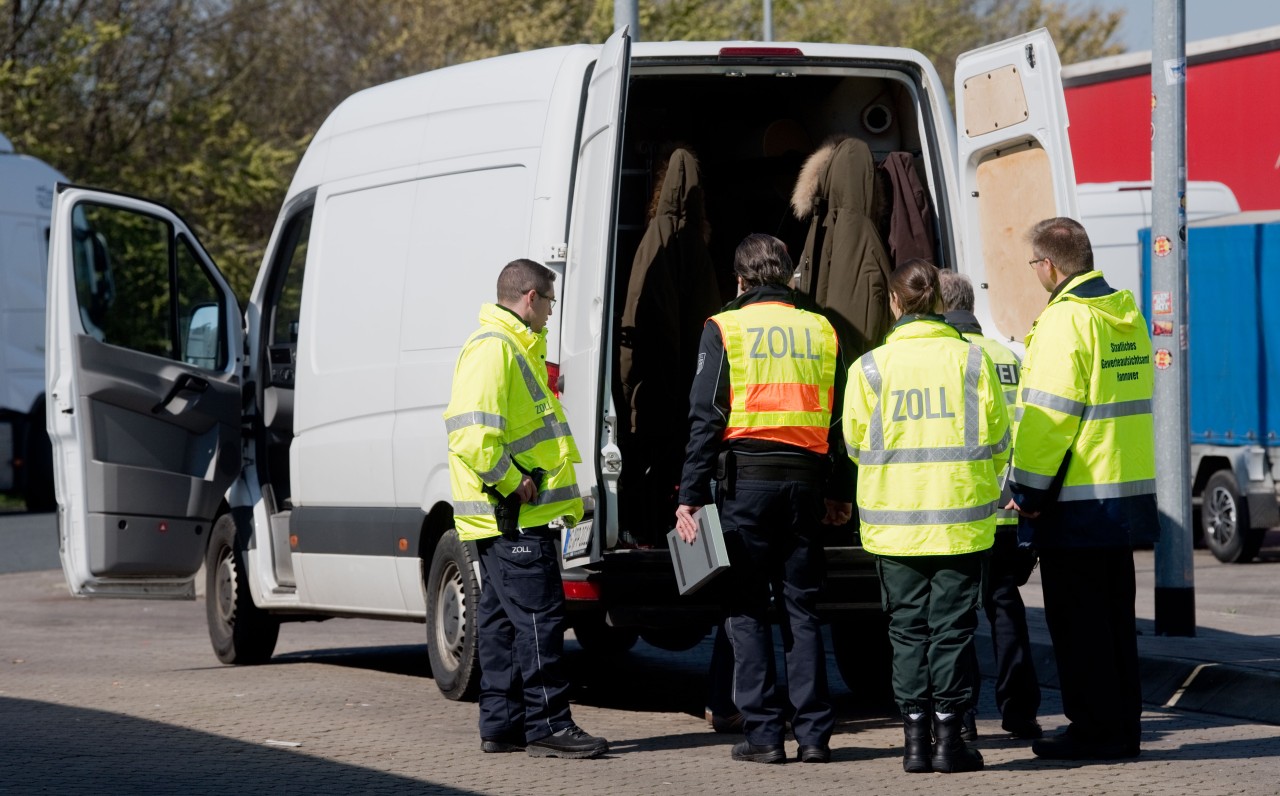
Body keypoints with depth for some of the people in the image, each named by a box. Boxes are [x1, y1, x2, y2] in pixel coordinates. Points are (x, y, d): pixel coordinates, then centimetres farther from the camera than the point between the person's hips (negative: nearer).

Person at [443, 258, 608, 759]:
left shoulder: (515, 347, 21)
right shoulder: (492, 348, -13)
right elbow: (471, 434, -24)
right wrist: (512, 483, -18)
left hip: (512, 516, 11)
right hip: (512, 517, -11)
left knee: (503, 620, 11)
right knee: (538, 618, -10)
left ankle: (501, 725, 15)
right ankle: (547, 726, -8)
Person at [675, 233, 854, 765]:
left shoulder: (725, 329, -1)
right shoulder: (821, 331, 10)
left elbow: (706, 417, -6)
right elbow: (840, 417, 11)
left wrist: (691, 496, -5)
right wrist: (841, 495, 18)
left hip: (745, 480, -3)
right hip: (805, 481, 3)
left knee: (747, 610, 2)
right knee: (802, 608, 9)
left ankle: (763, 734, -1)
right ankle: (814, 734, 5)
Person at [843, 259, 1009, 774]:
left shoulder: (870, 368, -4)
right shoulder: (972, 360, -2)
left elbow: (857, 445, 4)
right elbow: (996, 440, 3)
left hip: (895, 521, 0)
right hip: (961, 519, 0)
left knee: (908, 628, 8)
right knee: (953, 627, 5)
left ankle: (916, 737, 7)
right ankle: (949, 737, 5)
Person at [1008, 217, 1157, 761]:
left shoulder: (1065, 319, -16)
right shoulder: (1126, 314, 11)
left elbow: (1049, 416, -19)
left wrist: (1027, 488, -12)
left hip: (1076, 499, -8)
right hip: (1127, 491, 8)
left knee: (1077, 620, -1)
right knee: (1115, 616, 15)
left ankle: (1095, 730, 2)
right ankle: (1122, 726, 19)